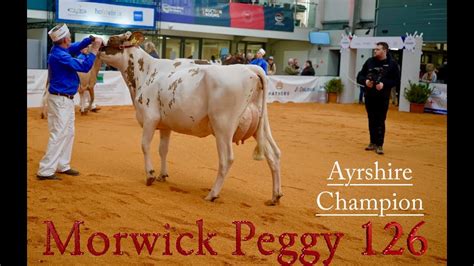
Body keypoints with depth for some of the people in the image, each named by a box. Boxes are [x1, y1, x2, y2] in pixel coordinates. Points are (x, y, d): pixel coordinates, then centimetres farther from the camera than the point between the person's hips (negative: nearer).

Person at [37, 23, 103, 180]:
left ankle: (62, 165, 27)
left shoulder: (60, 50, 6)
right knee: (58, 134, -9)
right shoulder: (59, 55, -22)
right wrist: (95, 50, -14)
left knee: (68, 133, 17)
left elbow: (76, 47, 22)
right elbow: (84, 67, -22)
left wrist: (91, 39, 8)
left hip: (66, 99, 10)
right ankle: (45, 171, -6)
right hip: (60, 100, -10)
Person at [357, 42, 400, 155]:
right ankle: (373, 143, 22)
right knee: (371, 120, 11)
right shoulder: (369, 62, 6)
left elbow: (396, 80, -4)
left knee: (380, 121, -3)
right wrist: (365, 81, -12)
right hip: (369, 96, 4)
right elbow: (360, 76, 9)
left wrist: (384, 84, -19)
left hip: (383, 97, -4)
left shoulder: (392, 64, -3)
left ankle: (379, 145, 3)